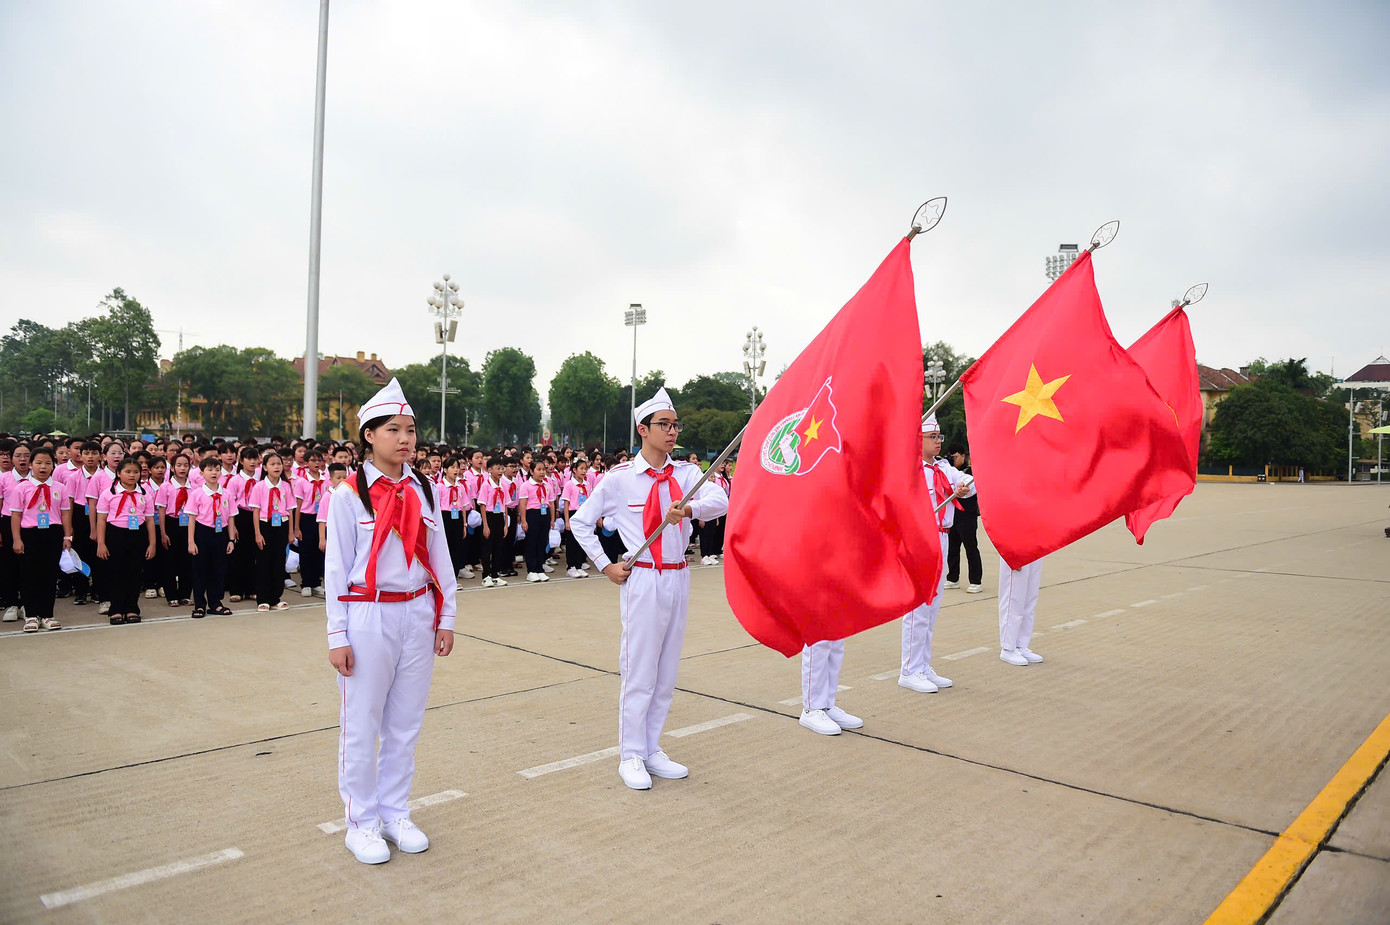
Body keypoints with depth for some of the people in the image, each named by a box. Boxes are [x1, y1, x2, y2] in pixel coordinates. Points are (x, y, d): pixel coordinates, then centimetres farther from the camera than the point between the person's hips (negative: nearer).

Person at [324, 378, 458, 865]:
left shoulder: (423, 492, 6)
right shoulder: (349, 495, -5)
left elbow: (440, 559, 9)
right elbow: (336, 569, -5)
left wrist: (446, 618, 7)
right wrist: (338, 636, -7)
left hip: (417, 616, 4)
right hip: (368, 619, -4)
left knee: (405, 724, 12)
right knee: (362, 726, 5)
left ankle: (395, 813, 28)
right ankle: (361, 823, 21)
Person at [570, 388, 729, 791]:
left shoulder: (686, 474, 4)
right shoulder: (620, 478, -5)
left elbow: (721, 501, -14)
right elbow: (580, 521, 3)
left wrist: (689, 507, -33)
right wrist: (605, 566, -2)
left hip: (678, 579, 4)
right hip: (641, 580, -4)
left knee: (667, 672, 12)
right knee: (639, 671, 0)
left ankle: (652, 750, 27)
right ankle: (631, 756, 15)